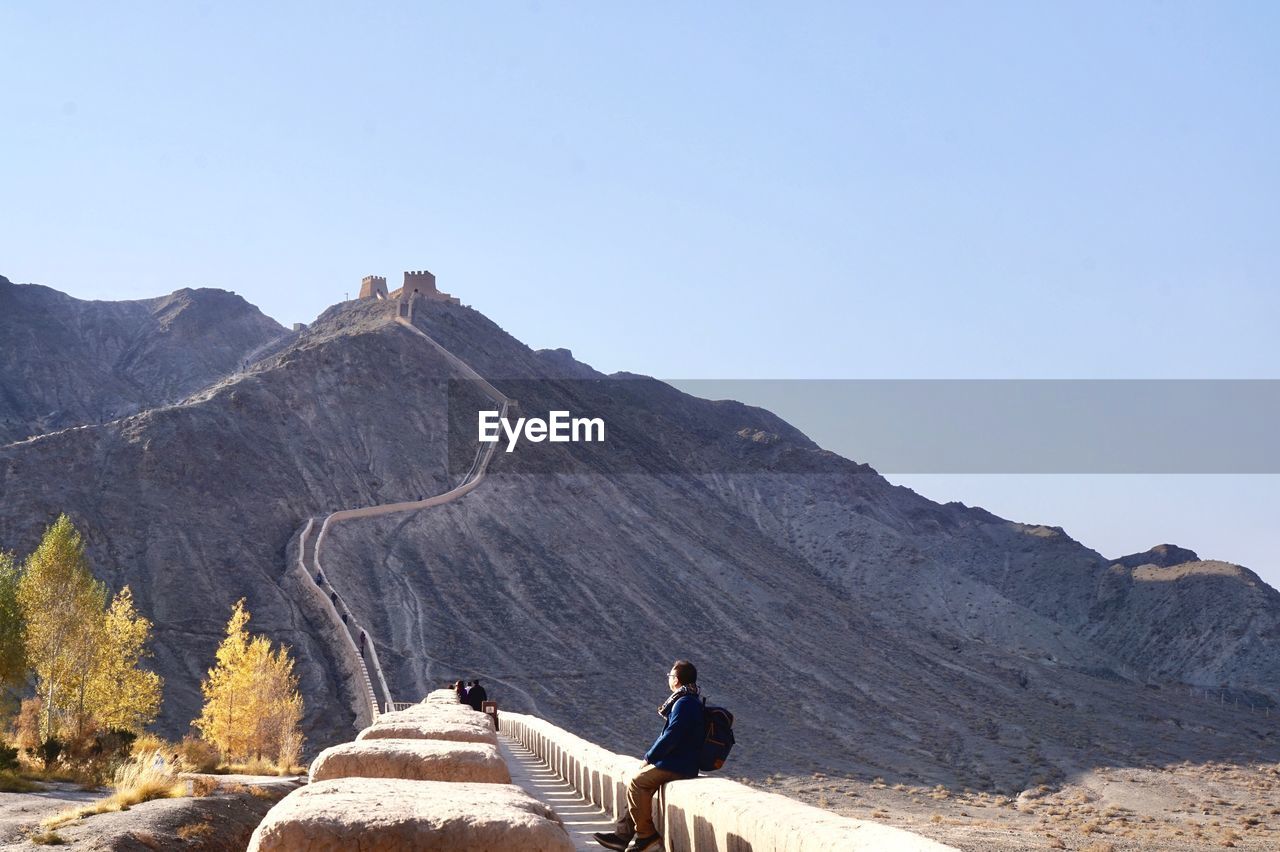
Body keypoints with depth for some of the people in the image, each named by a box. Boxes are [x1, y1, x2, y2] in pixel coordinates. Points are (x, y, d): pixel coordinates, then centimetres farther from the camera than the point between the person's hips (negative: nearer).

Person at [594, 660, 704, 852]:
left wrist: (650, 757, -9)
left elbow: (671, 736, -22)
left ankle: (646, 835, -10)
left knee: (637, 782, -15)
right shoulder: (690, 701, 17)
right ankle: (623, 833, 13)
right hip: (679, 762, 11)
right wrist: (651, 755, 12)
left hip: (678, 766, -11)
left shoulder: (684, 703, -17)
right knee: (638, 783, 13)